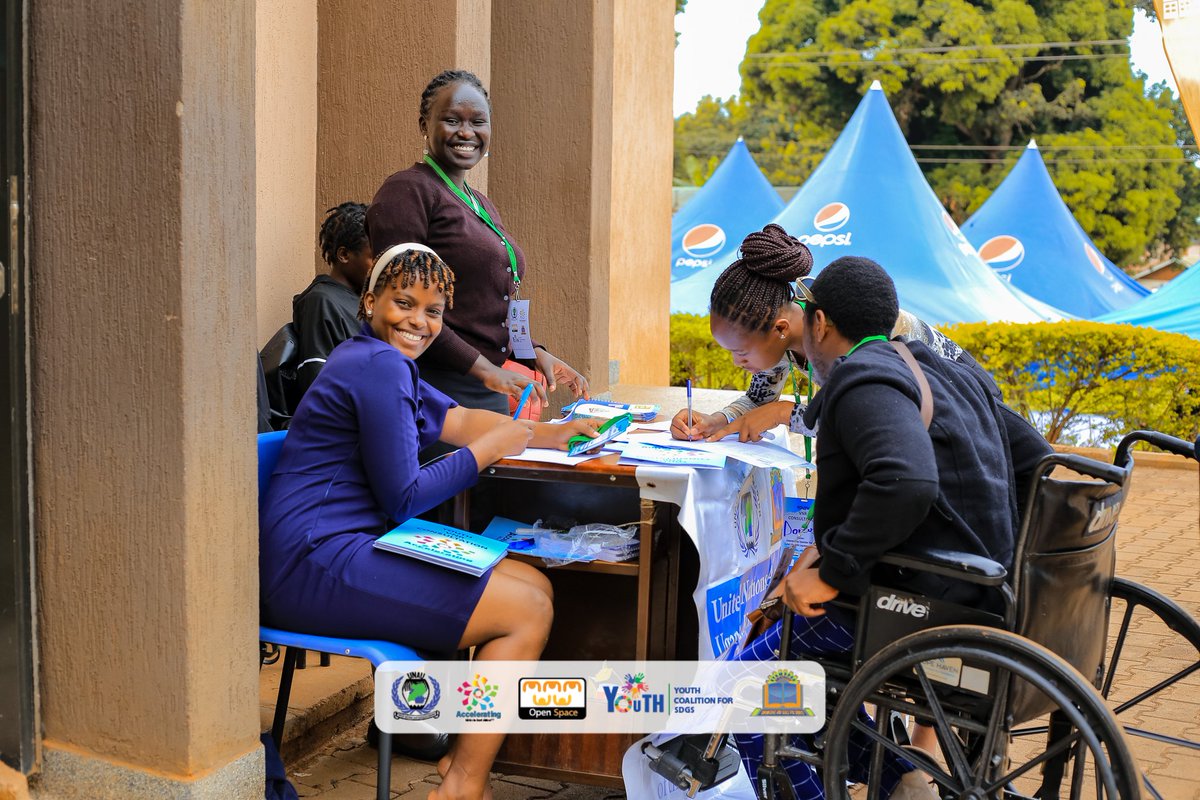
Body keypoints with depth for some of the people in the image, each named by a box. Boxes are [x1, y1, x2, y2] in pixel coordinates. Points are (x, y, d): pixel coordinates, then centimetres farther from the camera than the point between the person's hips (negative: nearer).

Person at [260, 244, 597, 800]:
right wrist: (490, 448, -6)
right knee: (528, 613, -12)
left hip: (347, 549, 11)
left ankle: (467, 752, 14)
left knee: (534, 584, 11)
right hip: (315, 567, -11)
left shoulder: (379, 359, 18)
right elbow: (404, 499, -15)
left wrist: (548, 434, 21)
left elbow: (456, 420, 26)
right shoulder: (380, 367, -15)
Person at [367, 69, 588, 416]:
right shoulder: (407, 192, -8)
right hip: (433, 388, -8)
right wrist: (483, 368, -20)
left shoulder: (482, 205, 20)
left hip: (489, 393, 8)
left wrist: (535, 354, 10)